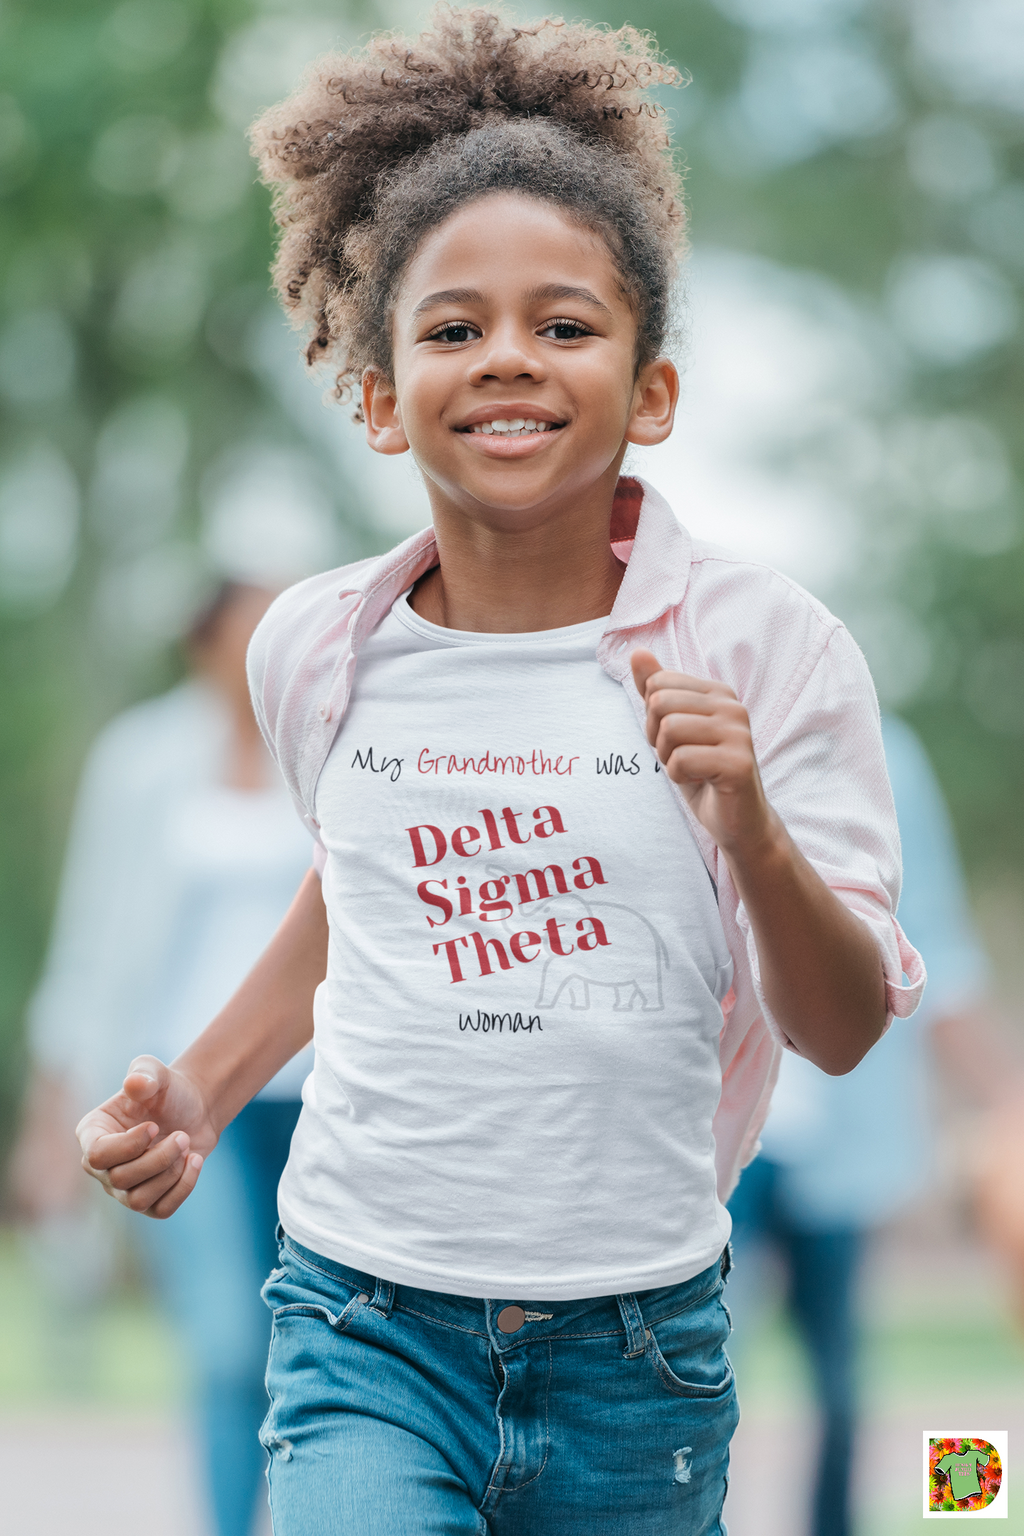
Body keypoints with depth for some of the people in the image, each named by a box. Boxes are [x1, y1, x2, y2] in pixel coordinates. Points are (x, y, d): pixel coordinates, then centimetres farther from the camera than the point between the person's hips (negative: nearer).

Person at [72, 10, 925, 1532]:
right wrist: (202, 1091, 14)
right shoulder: (319, 652, 1)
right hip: (369, 1332, 1)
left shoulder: (763, 647, -7)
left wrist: (752, 833, -23)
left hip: (633, 1350, 0)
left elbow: (845, 1029, -6)